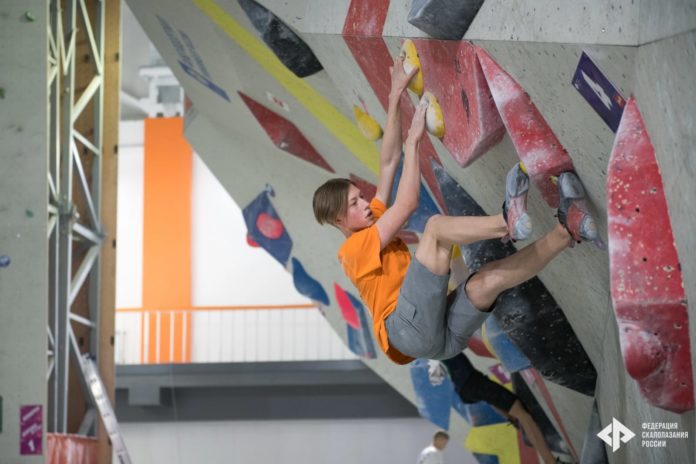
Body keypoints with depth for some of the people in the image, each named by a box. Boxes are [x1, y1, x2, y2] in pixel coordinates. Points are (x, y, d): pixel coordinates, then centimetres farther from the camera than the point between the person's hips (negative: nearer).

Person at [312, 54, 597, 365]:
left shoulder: (373, 224, 27)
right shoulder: (354, 249, 2)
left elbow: (389, 161, 23)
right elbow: (407, 204, -8)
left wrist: (396, 95, 19)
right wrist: (413, 139, -4)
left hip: (444, 336, 8)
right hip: (408, 327, -8)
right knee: (436, 224, -18)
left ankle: (566, 232, -38)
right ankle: (508, 221, -41)